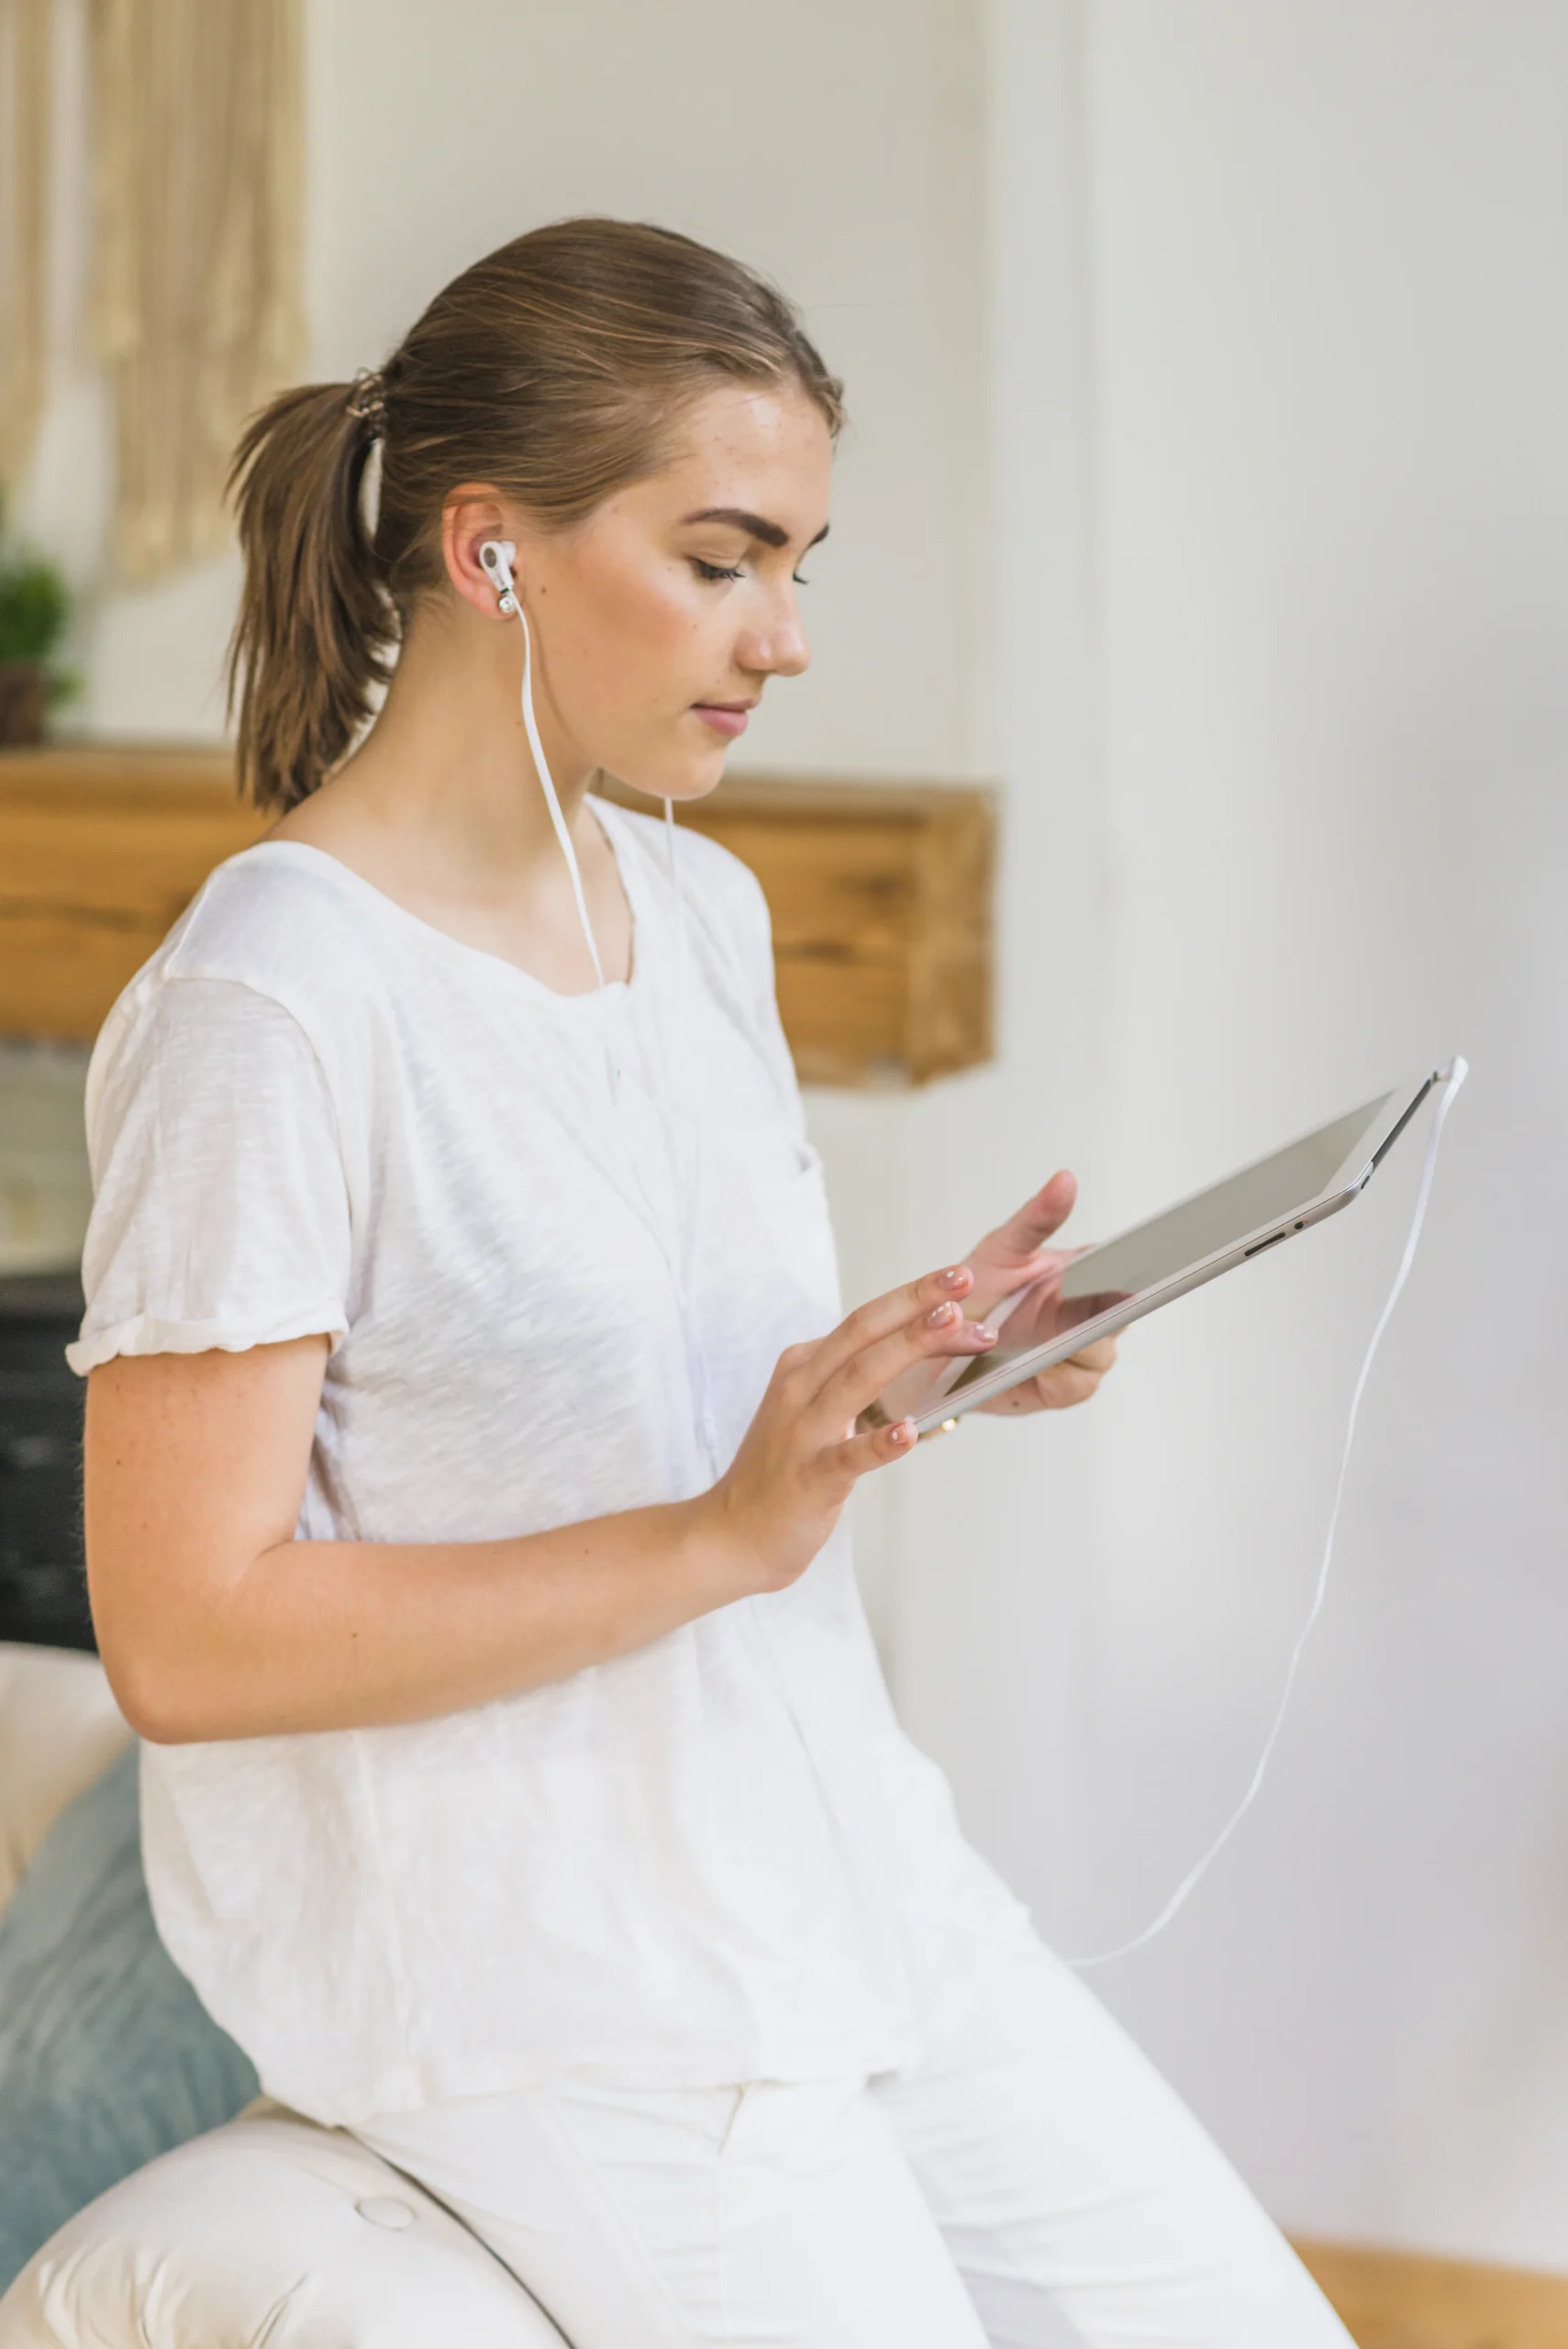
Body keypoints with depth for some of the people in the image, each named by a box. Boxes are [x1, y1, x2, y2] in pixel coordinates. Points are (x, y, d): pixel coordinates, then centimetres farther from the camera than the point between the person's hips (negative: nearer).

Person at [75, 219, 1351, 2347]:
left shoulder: (702, 912, 8)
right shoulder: (267, 1006, -19)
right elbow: (186, 1636, -21)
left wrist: (923, 1359, -1)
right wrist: (719, 1537, -25)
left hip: (833, 1869, 8)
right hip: (519, 1960, -8)